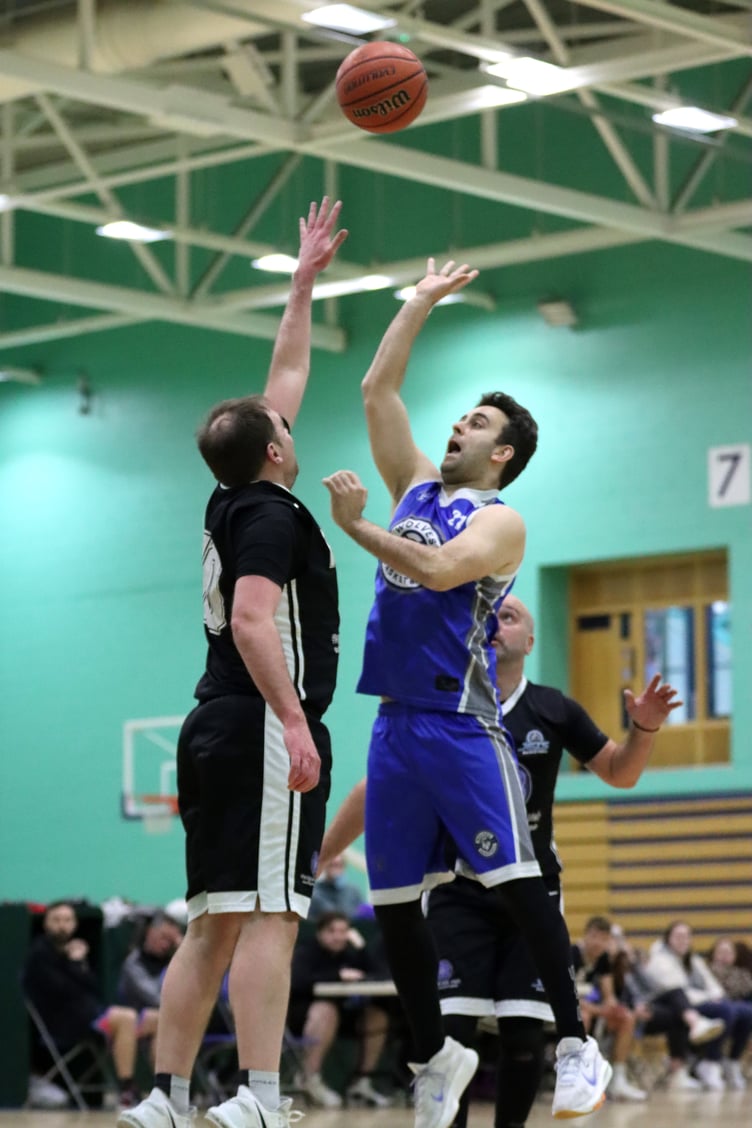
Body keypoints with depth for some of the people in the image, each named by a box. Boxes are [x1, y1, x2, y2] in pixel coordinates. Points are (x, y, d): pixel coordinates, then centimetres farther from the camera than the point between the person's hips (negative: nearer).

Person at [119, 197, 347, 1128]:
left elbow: (284, 379, 30)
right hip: (261, 729, -9)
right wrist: (294, 719, -27)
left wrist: (304, 280, 37)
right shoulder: (272, 513, -6)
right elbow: (252, 618, -21)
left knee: (214, 926, 8)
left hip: (216, 734, 9)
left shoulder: (237, 502, 19)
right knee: (268, 913, -14)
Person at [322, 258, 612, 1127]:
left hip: (461, 722, -7)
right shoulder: (416, 487, 18)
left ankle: (577, 1047, -7)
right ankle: (436, 1055, 20)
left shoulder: (500, 521, -1)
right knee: (393, 906, 7)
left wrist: (356, 526, -19)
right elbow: (376, 389, 16)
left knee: (517, 883, -12)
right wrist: (423, 301, 18)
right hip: (396, 722, 7)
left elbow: (439, 569, -19)